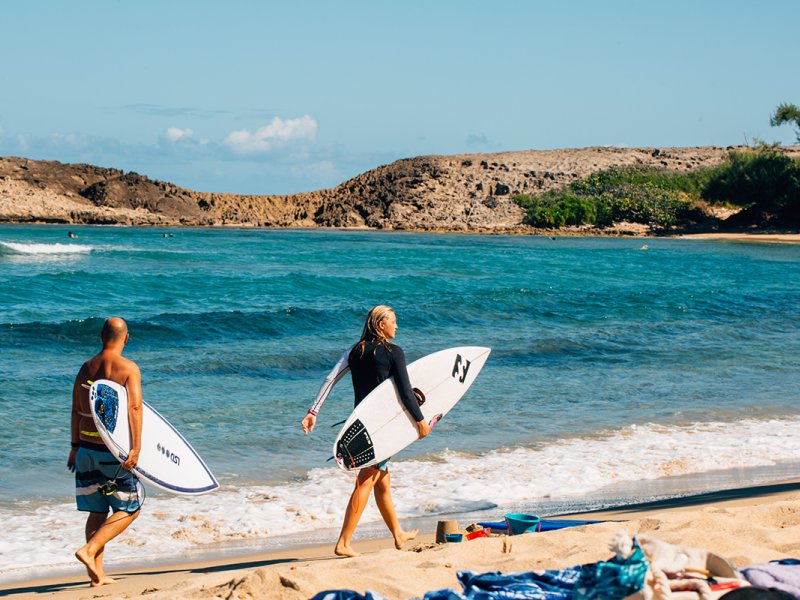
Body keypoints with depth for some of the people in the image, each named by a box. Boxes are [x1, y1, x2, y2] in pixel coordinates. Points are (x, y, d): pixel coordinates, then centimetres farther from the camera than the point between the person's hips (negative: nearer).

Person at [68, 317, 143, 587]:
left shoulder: (86, 368, 7)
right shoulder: (129, 368, -10)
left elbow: (76, 411, 11)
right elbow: (134, 407, -20)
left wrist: (75, 446, 20)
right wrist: (136, 448, -24)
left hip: (87, 447, 6)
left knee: (97, 511, 13)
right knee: (129, 509, 7)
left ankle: (97, 573, 12)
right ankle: (89, 550, -10)